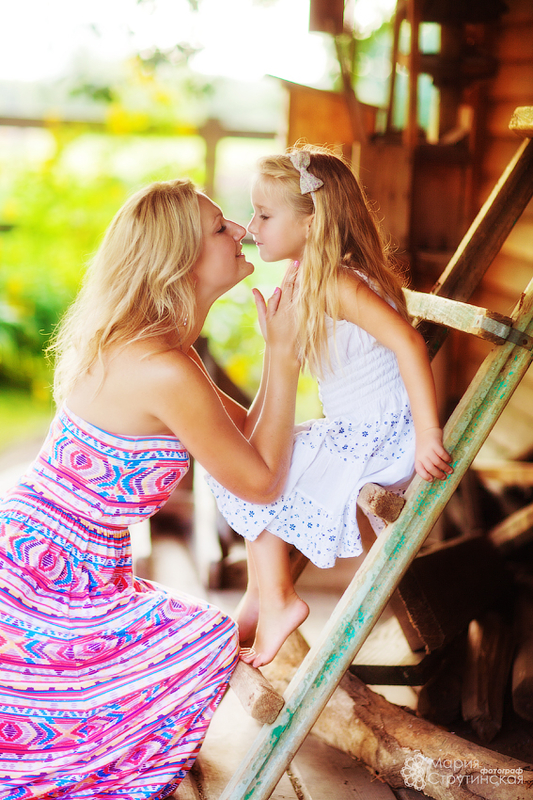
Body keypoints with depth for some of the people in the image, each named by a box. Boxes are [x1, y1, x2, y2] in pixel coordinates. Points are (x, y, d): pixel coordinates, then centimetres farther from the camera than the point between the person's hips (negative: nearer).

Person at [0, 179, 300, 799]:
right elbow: (262, 482, -14)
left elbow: (245, 432, 14)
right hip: (53, 579, -10)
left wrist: (280, 348, 7)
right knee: (209, 647, -1)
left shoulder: (131, 344, 7)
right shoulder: (165, 371, -25)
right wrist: (283, 356, -10)